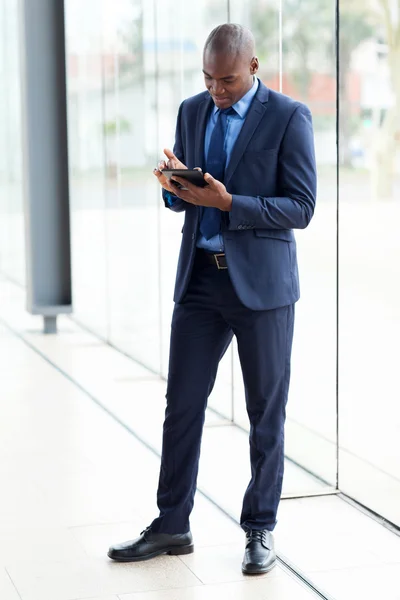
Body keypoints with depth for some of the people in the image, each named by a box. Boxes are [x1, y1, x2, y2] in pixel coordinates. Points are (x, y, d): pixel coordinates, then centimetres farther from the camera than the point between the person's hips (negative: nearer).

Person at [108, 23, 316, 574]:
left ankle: (260, 530, 19)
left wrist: (226, 202, -22)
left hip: (261, 281, -4)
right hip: (200, 277, 5)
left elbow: (301, 208, -11)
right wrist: (175, 186, -9)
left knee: (266, 411, 6)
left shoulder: (289, 117, -8)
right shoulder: (191, 111, 9)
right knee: (182, 404, 6)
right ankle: (171, 527, 17)